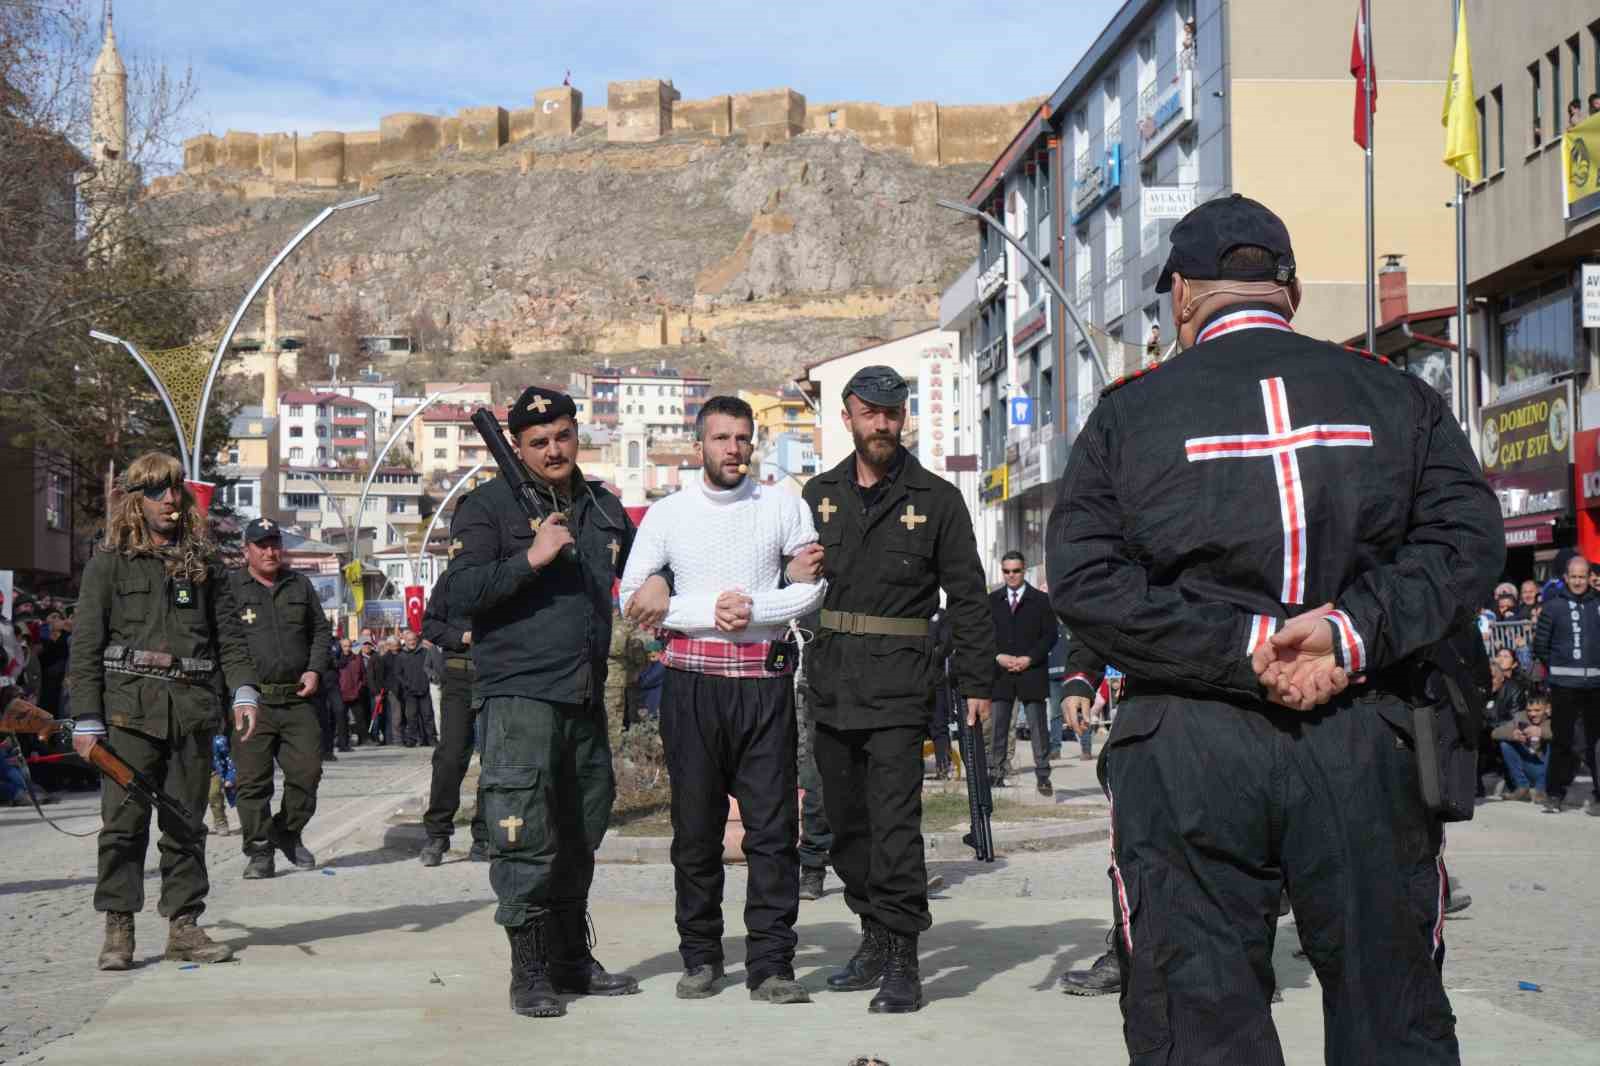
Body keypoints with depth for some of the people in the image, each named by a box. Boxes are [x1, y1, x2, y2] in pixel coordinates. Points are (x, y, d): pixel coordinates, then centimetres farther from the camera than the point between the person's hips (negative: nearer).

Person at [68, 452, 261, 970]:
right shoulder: (109, 562, 4)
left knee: (186, 824, 6)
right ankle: (118, 929, 5)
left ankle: (183, 925, 12)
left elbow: (229, 633, 14)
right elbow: (85, 646, 1)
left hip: (192, 708, 3)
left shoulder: (204, 562, 13)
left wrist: (243, 691, -2)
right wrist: (86, 719, -5)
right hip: (130, 707, -3)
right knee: (124, 821, -3)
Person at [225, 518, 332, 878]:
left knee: (307, 770, 2)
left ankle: (288, 832, 24)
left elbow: (321, 631, 20)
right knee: (253, 779, -4)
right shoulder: (230, 587, 3)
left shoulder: (300, 585, 16)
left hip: (299, 698, 4)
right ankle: (259, 850, 5)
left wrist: (315, 670, 4)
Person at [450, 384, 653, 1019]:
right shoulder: (489, 507, -3)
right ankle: (528, 972, -1)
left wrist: (656, 584, 14)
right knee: (525, 839, -9)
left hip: (586, 699, 7)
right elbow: (466, 590, -13)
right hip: (519, 697, -7)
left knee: (579, 837, 15)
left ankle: (572, 960, 26)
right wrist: (531, 558, -19)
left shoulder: (602, 508, 16)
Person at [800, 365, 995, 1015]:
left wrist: (977, 680, -1)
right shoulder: (819, 495, 13)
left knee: (895, 825, -10)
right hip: (830, 686, 5)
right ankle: (876, 939, 25)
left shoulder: (936, 500, 4)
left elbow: (966, 596, 3)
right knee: (847, 822, 12)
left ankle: (902, 961, -5)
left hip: (899, 687, -4)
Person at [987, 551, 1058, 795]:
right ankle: (997, 773, 3)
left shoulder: (1040, 600, 5)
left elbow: (1051, 635, 2)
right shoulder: (991, 600, 12)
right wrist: (998, 657, -7)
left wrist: (1029, 659, -9)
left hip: (1032, 672, -2)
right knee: (998, 726, 0)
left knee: (1038, 725, -2)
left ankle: (1042, 775, 2)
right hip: (1000, 673, 2)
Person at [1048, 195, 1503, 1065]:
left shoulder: (1129, 412, 3)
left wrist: (1242, 647, -11)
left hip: (1187, 751, -1)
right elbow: (1467, 539, -3)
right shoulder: (1396, 397, 8)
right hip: (1364, 742, 2)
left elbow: (1084, 579, -7)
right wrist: (1355, 631, -12)